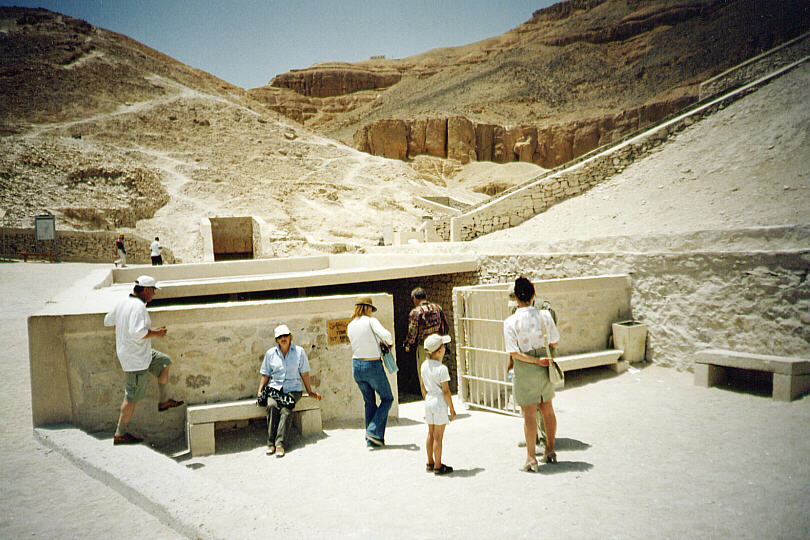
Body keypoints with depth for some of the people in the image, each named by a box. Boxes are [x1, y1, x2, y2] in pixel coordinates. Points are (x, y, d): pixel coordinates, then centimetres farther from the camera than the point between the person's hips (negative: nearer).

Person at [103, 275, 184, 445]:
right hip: (136, 359, -10)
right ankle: (120, 434, 11)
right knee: (132, 397, 0)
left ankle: (163, 401, 29)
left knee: (164, 362, 22)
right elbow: (137, 332, -34)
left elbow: (108, 321, 19)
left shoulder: (123, 303, 5)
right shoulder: (138, 306, -24)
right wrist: (155, 333, -19)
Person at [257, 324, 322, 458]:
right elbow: (265, 375, 15)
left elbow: (304, 373, 9)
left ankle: (279, 443, -33)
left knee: (286, 410, -30)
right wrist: (260, 391, 4)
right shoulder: (270, 353, 9)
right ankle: (271, 443, -28)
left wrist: (310, 391, 11)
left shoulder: (299, 351, 5)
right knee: (272, 406, -31)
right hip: (275, 388, 1)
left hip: (293, 389, -1)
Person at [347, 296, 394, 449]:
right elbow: (385, 334, -26)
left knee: (369, 402, 16)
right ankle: (374, 432, 1)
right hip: (373, 366, -6)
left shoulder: (350, 326, 6)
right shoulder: (370, 321, -13)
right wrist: (390, 342, -5)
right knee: (387, 399, 12)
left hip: (356, 366, 6)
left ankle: (371, 441, 16)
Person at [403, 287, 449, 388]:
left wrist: (407, 345, 5)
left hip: (424, 347, -5)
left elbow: (412, 333, -12)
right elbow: (446, 328, 8)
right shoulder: (437, 307, 3)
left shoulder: (415, 312, -13)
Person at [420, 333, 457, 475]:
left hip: (429, 402, 7)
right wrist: (452, 409, -8)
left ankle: (430, 463, 26)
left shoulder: (424, 365, 4)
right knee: (438, 436, 0)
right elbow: (446, 391, -16)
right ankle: (437, 466, 7)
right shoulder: (442, 369, -18)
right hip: (440, 403, -7)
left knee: (431, 434, 16)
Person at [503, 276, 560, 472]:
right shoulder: (544, 315, -5)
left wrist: (535, 360, -11)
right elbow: (555, 341, 4)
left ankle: (531, 458, 10)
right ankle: (550, 451, 30)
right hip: (545, 366, 4)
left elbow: (514, 353, -17)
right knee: (547, 409, 17)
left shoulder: (510, 321, -14)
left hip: (524, 368, -4)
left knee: (529, 413, 3)